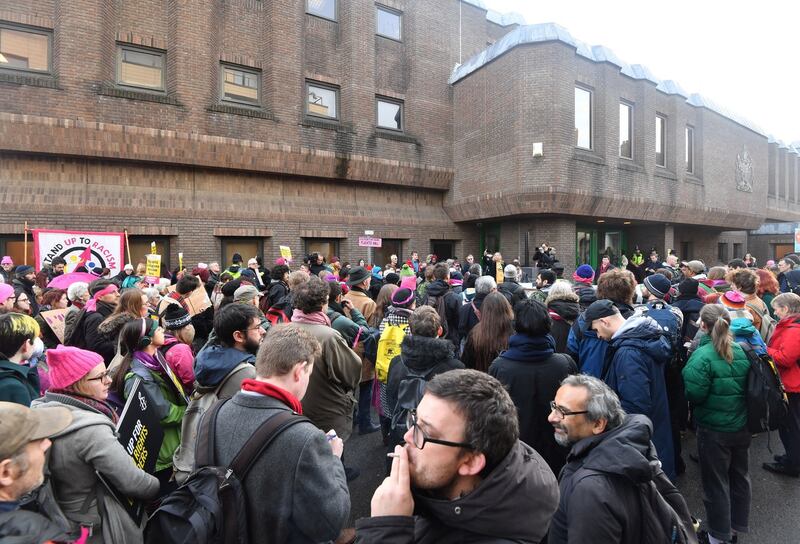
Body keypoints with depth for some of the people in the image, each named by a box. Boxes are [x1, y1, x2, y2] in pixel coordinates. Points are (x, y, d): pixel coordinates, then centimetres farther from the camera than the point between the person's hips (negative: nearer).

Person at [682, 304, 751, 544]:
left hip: (714, 430, -6)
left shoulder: (703, 356, -22)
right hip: (742, 427, 6)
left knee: (715, 483, 10)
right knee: (739, 476, 23)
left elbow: (694, 394, -23)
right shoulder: (742, 352, -4)